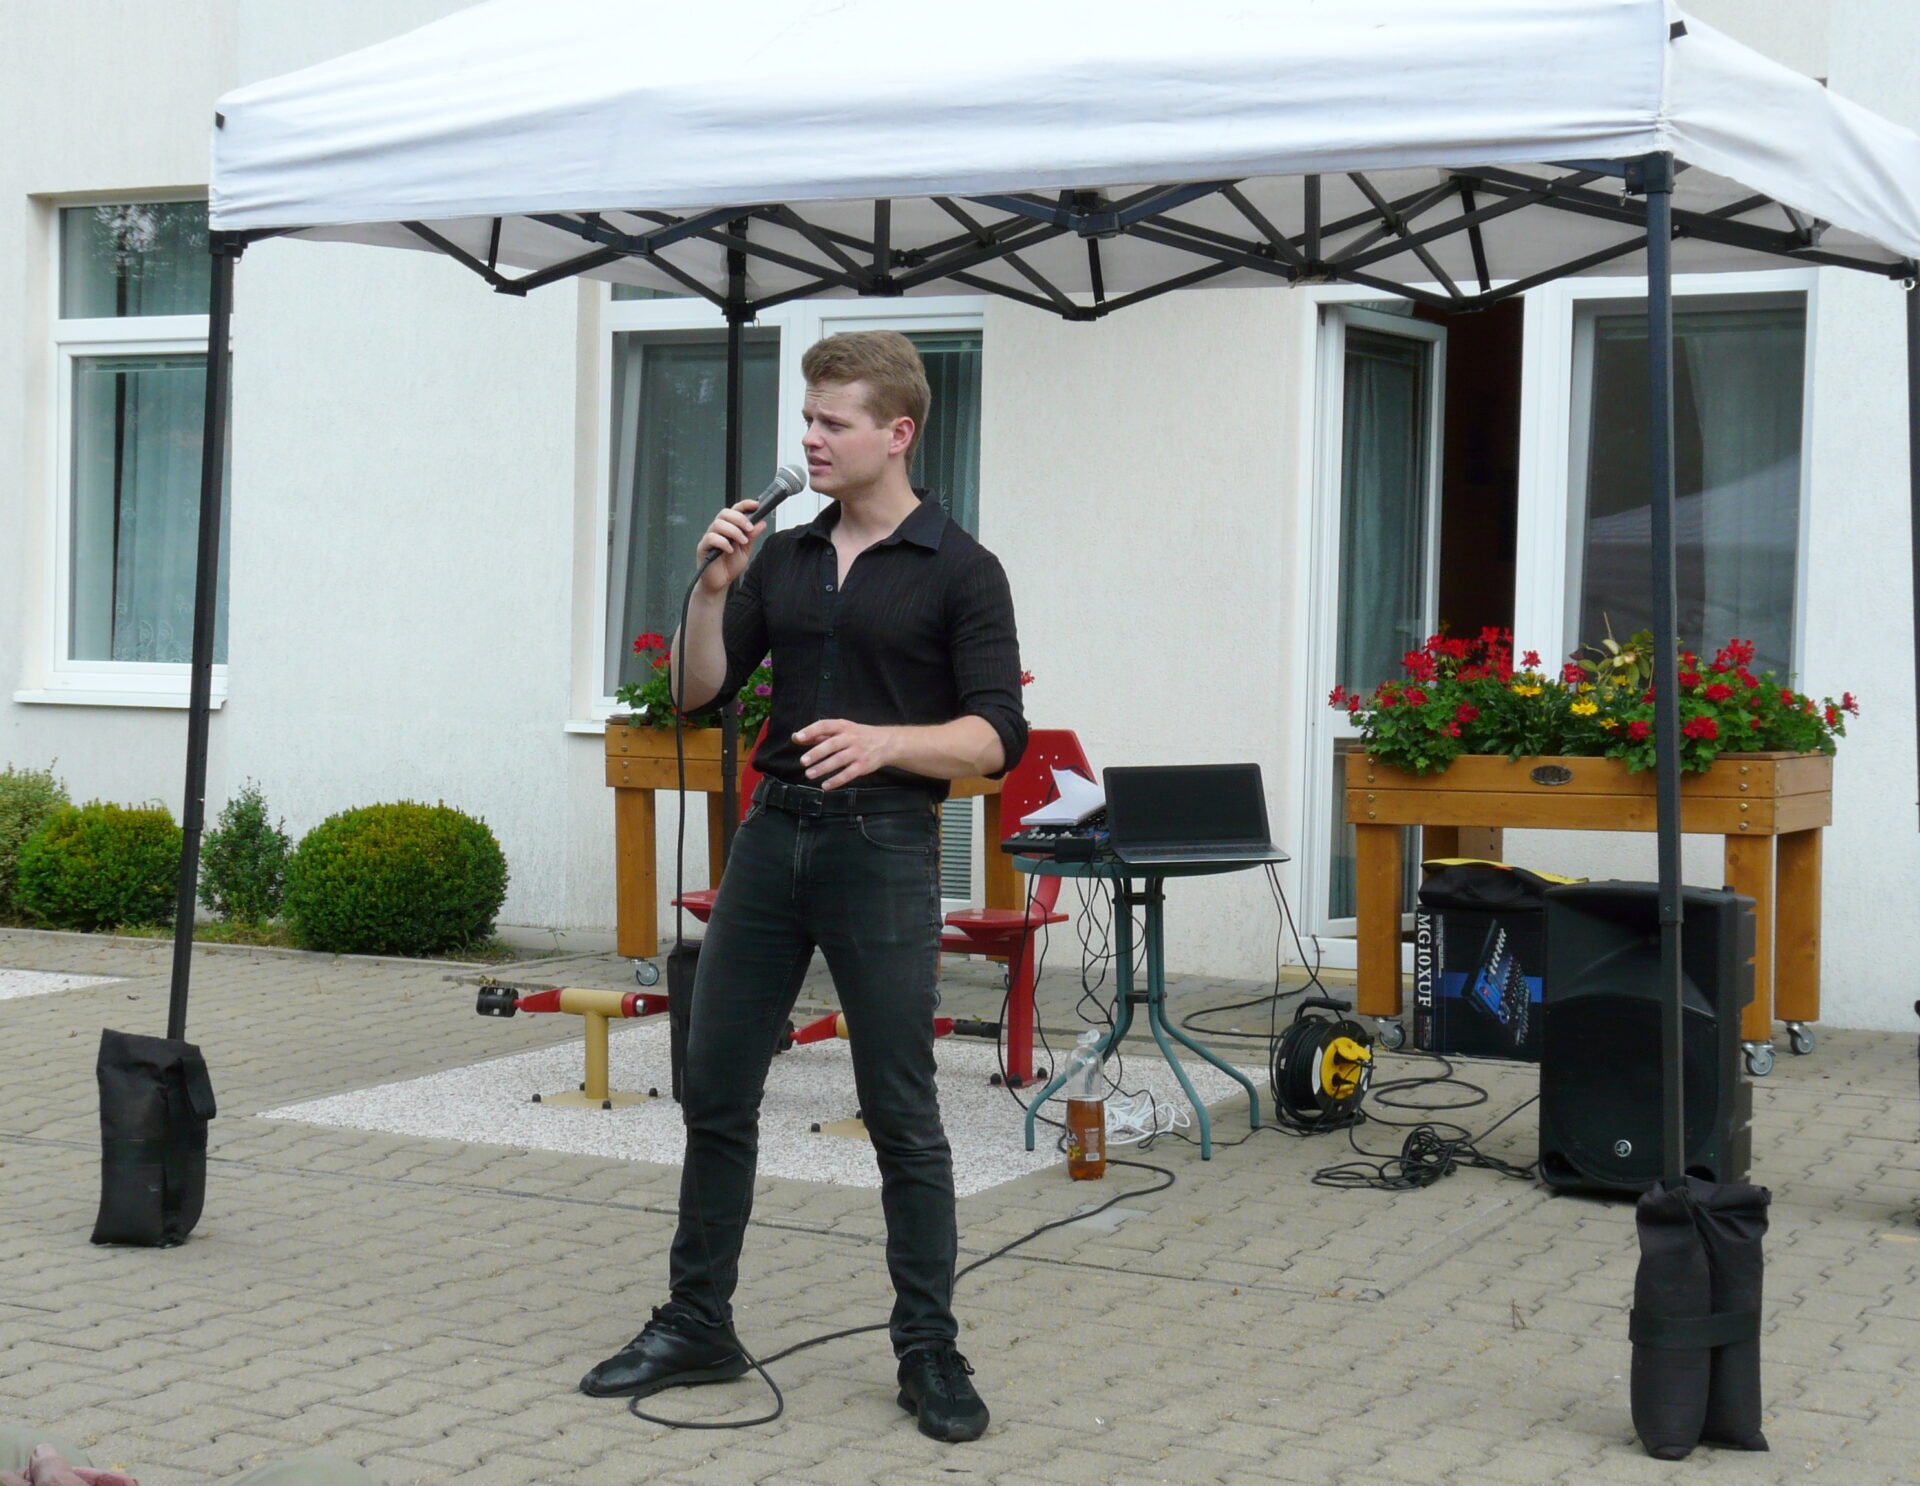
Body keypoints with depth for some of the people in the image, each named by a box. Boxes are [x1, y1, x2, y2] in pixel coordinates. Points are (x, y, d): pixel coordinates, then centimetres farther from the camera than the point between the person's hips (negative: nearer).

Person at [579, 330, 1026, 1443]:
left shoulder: (961, 570, -4)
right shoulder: (782, 558, 12)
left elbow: (998, 737, -10)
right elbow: (698, 692, 8)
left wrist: (885, 742, -26)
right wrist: (712, 585, -7)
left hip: (883, 849, -5)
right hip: (772, 839, 6)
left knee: (901, 1113, -2)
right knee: (717, 1092, 7)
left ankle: (931, 1351, 8)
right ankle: (697, 1327, 19)